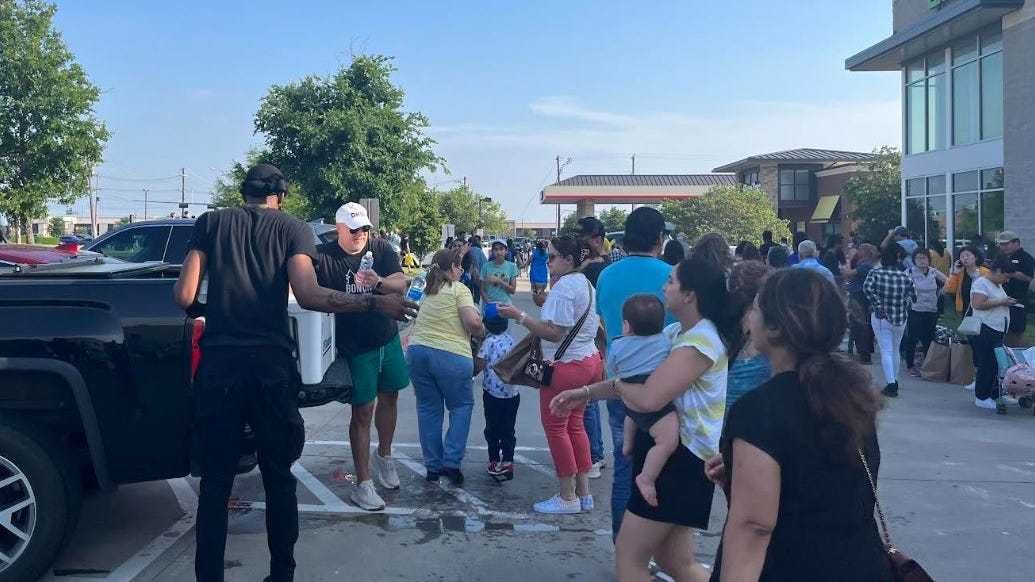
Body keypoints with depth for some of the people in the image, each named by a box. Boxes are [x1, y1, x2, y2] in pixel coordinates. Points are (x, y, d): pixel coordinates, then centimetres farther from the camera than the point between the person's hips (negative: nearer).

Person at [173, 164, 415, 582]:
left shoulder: (210, 223, 9)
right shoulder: (293, 229, 4)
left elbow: (184, 296, 0)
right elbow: (308, 296, -12)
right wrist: (374, 303, -5)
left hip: (218, 364, 1)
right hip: (272, 365, -1)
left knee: (215, 481, 9)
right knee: (278, 477, 14)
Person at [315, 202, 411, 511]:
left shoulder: (381, 248, -3)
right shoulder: (323, 256, -12)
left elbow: (401, 284, -12)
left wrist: (378, 283, -32)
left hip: (387, 337, 4)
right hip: (355, 346, -4)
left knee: (389, 397, 17)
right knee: (363, 410, -2)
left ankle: (384, 456, 41)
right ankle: (363, 484, 7)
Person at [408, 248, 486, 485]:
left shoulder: (428, 291, 16)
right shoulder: (459, 289, -2)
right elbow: (473, 322, -13)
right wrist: (481, 331, 9)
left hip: (417, 350, 6)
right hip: (450, 354, -5)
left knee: (428, 408, 14)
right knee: (461, 406, 13)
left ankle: (433, 467, 21)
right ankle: (451, 463, 7)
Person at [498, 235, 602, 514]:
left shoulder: (563, 287, -19)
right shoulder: (586, 283, 13)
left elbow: (554, 332, -24)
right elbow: (597, 324, 22)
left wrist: (519, 316, -21)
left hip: (565, 366, -10)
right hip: (590, 361, 10)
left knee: (556, 428, 1)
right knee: (575, 425, 17)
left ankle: (568, 498, 9)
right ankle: (583, 493, 23)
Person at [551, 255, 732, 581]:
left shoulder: (700, 342, -22)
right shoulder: (678, 332, 11)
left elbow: (647, 399, -31)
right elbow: (639, 378, 16)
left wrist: (616, 384, -9)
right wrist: (586, 392, 6)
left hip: (681, 459, -10)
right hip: (675, 452, 10)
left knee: (629, 554, 0)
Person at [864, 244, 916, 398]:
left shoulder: (875, 273, -8)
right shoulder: (905, 277, -2)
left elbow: (867, 288, -22)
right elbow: (913, 296, -2)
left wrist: (878, 305, -17)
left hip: (881, 317, -3)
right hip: (900, 318, 3)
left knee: (886, 351, -1)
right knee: (895, 350, 19)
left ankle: (891, 384, -11)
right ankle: (894, 381, 31)